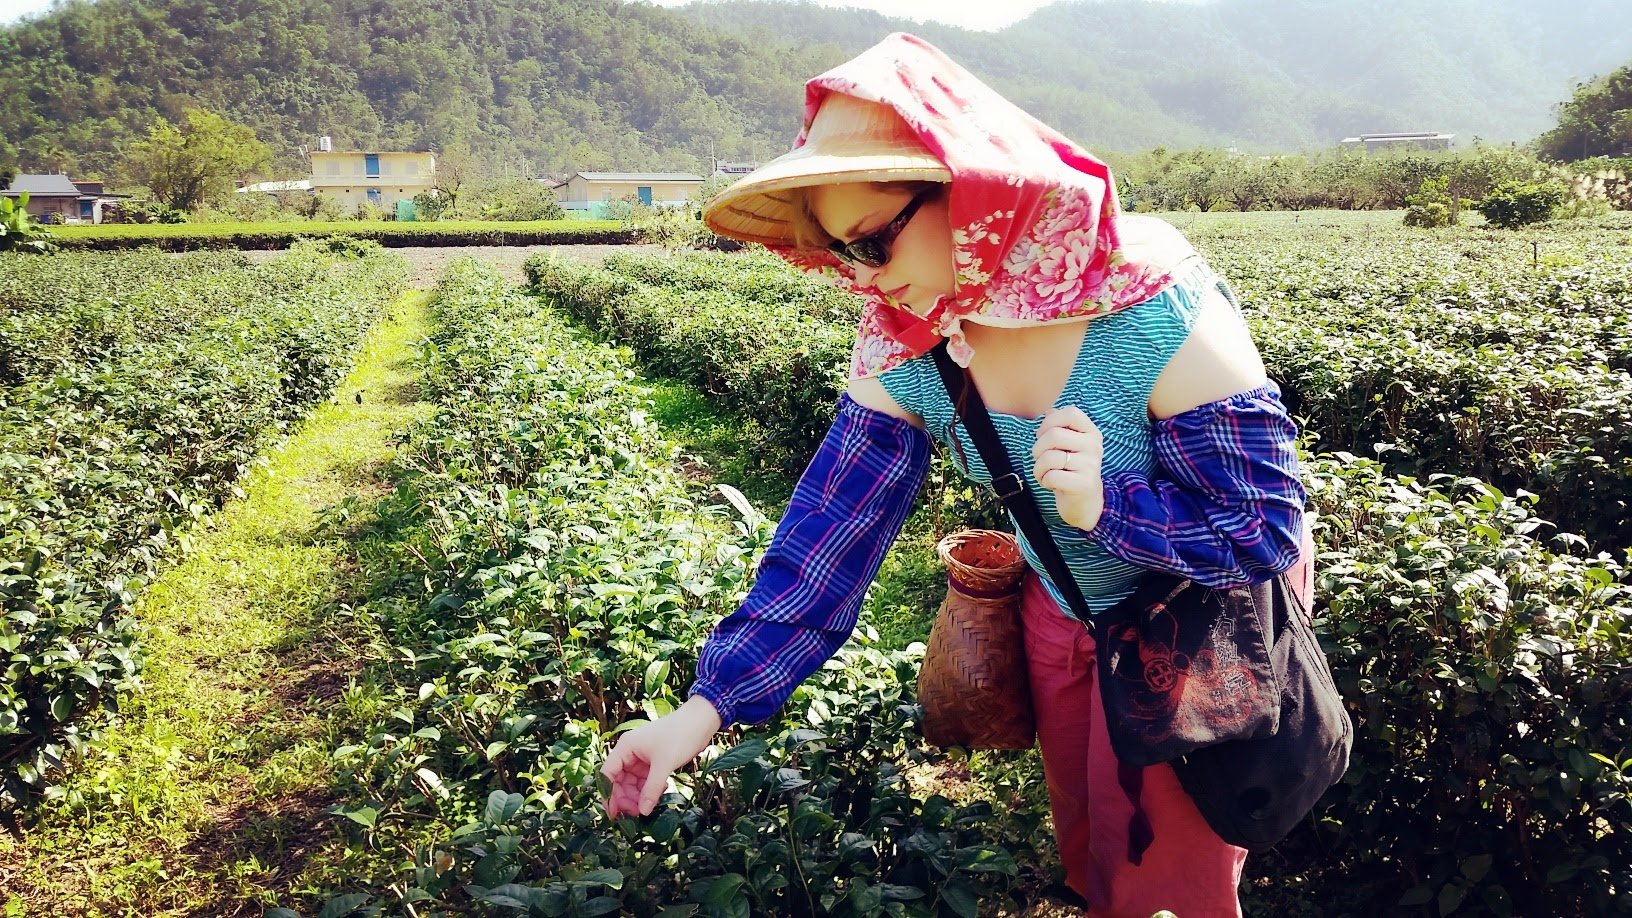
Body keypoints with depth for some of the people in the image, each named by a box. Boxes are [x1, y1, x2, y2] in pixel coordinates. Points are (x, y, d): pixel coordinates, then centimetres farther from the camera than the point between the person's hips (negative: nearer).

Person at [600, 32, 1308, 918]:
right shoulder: (901, 350, -18)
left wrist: (1107, 505, -41)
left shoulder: (1159, 315, -32)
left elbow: (1269, 532, -24)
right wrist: (705, 708, -24)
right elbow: (827, 534, -18)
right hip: (1060, 614, 5)